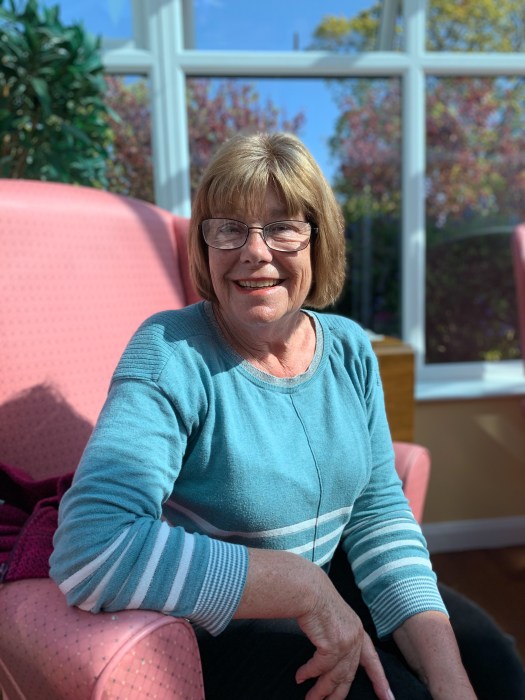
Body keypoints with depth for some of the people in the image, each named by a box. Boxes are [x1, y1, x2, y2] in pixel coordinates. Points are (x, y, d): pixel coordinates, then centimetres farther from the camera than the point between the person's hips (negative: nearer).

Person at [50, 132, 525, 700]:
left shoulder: (350, 349, -5)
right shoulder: (172, 354, -22)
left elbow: (379, 514, -6)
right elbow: (90, 547, -33)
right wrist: (304, 587, -28)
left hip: (331, 581, 5)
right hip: (213, 627, -4)